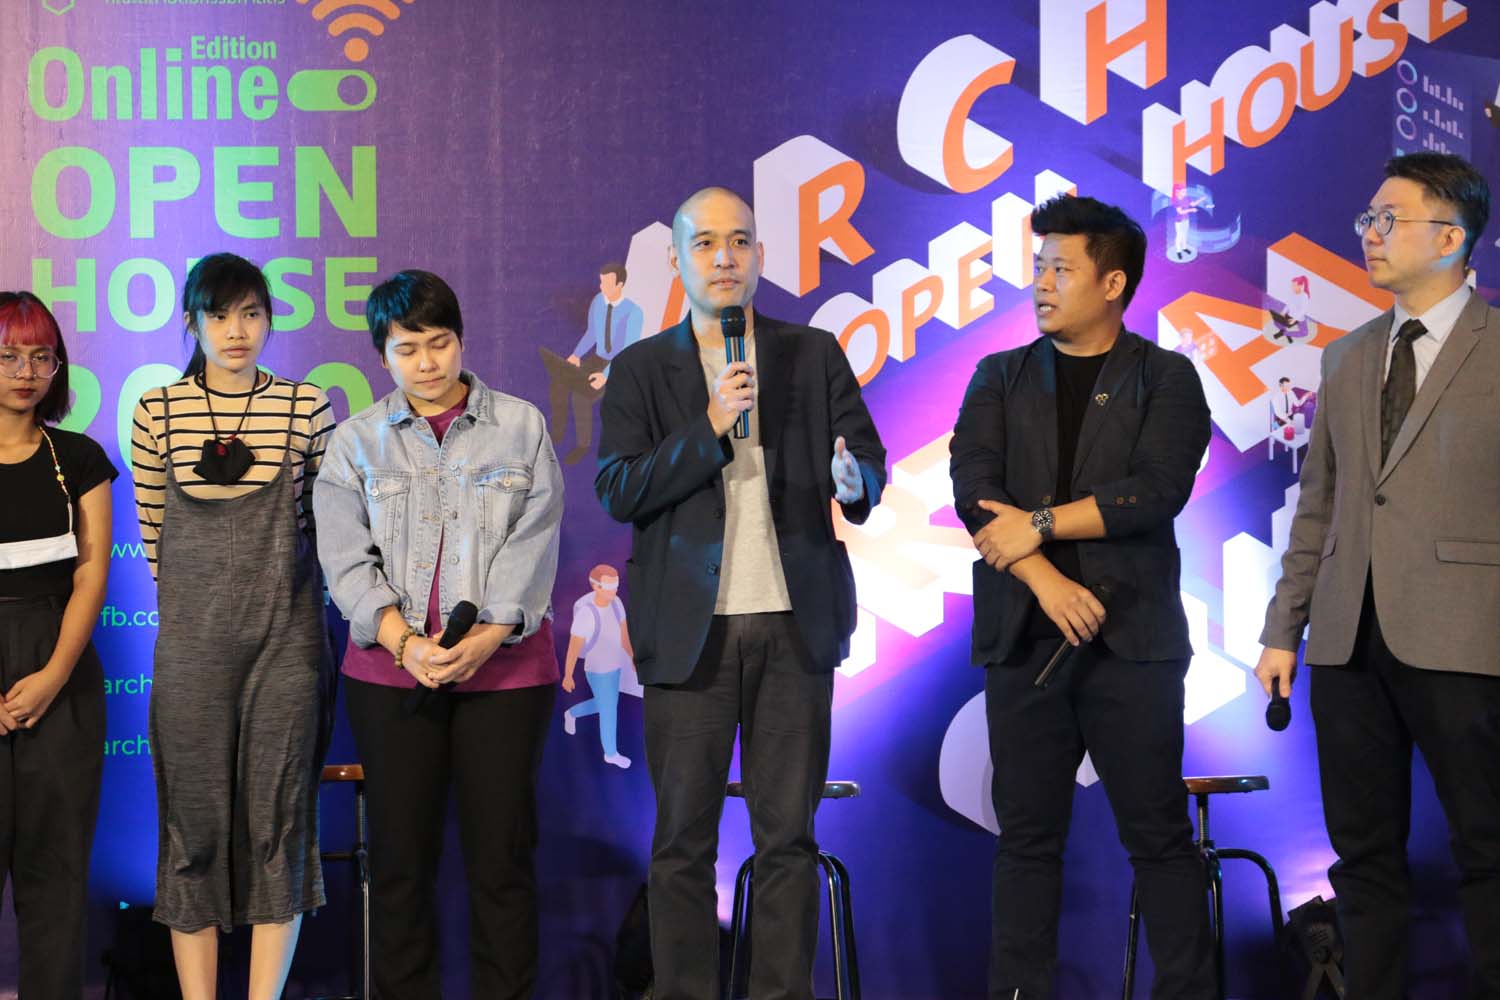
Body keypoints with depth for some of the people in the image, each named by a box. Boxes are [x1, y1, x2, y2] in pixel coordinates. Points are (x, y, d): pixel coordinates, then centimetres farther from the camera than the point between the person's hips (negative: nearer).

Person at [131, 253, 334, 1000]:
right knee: (194, 823, 3)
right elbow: (153, 531, 9)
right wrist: (196, 600, 12)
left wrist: (273, 585, 10)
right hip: (192, 637, 0)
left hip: (286, 633, 0)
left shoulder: (308, 408, 0)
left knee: (279, 819, 1)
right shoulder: (158, 411, 1)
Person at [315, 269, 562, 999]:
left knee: (502, 852, -1)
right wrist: (406, 644, -14)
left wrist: (487, 637, -15)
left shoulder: (521, 427, 6)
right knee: (401, 855, 4)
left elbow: (533, 543, -2)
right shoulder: (357, 441, 9)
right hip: (390, 670, 1)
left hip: (504, 667, -1)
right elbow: (347, 558, 0)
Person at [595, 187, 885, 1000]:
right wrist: (710, 426, -14)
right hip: (689, 629, -1)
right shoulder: (640, 370, 6)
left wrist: (854, 481, -18)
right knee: (684, 836, 3)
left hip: (794, 625, 1)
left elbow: (869, 462, 6)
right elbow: (616, 489, -4)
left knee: (788, 833, 4)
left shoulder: (814, 355, 10)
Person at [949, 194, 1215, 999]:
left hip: (1132, 637, -2)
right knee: (1027, 835, 5)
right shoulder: (1000, 379, 12)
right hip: (1023, 634, 2)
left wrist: (1041, 524, -10)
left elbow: (1156, 490, -9)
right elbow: (974, 494, -2)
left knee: (1159, 833, 1)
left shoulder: (1166, 380, 5)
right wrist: (1045, 580, -14)